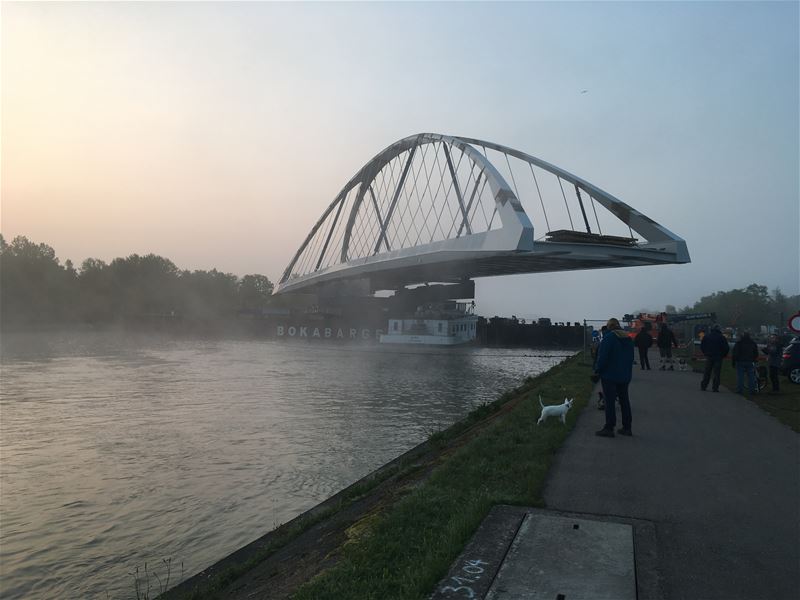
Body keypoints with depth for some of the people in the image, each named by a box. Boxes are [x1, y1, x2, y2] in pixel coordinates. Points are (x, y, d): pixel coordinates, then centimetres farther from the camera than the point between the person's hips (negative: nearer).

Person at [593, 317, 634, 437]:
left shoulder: (609, 337, -14)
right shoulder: (628, 339, 10)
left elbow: (603, 356, -18)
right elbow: (631, 358, 16)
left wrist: (598, 369, -6)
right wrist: (627, 371, 21)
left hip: (610, 375, -7)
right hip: (625, 376, 7)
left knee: (610, 401, -4)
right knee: (624, 400, 13)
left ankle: (609, 428, -3)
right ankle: (626, 427, 18)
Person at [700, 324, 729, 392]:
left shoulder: (706, 336, 3)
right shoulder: (721, 337, -4)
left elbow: (702, 346, 6)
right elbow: (726, 348, -3)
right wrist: (723, 355, 11)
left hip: (709, 356, 2)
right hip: (718, 357, -2)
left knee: (707, 372, 8)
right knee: (716, 373, 1)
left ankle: (703, 386, 7)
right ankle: (715, 388, -1)